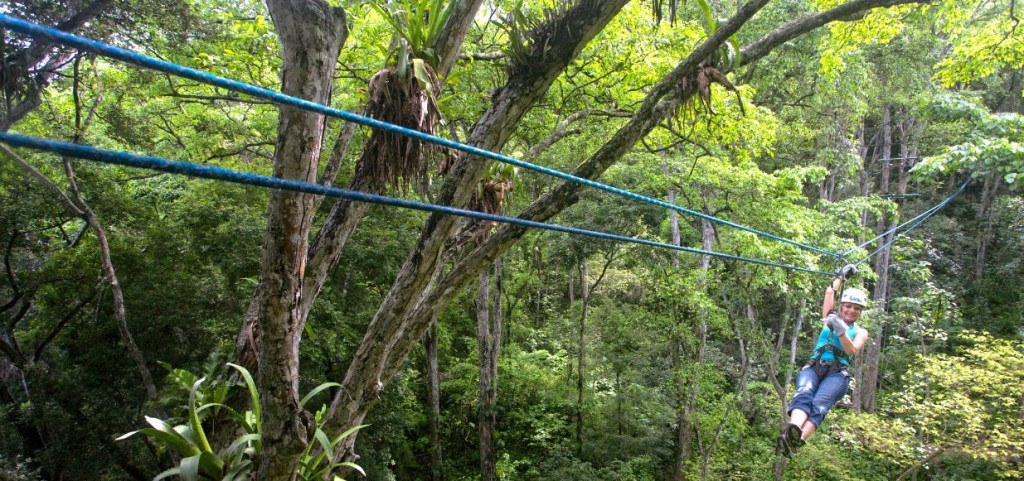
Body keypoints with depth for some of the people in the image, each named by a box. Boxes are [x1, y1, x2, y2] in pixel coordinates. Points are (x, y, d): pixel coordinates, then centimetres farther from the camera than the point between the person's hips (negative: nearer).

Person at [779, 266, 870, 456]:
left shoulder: (860, 332, 20)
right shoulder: (831, 319, 26)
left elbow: (852, 350, 0)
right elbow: (830, 293, 21)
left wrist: (841, 331, -14)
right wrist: (842, 276, 31)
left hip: (837, 373, -1)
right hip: (813, 367, 2)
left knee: (820, 403, -34)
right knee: (803, 394, -35)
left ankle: (797, 441, -62)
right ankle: (792, 430, -65)